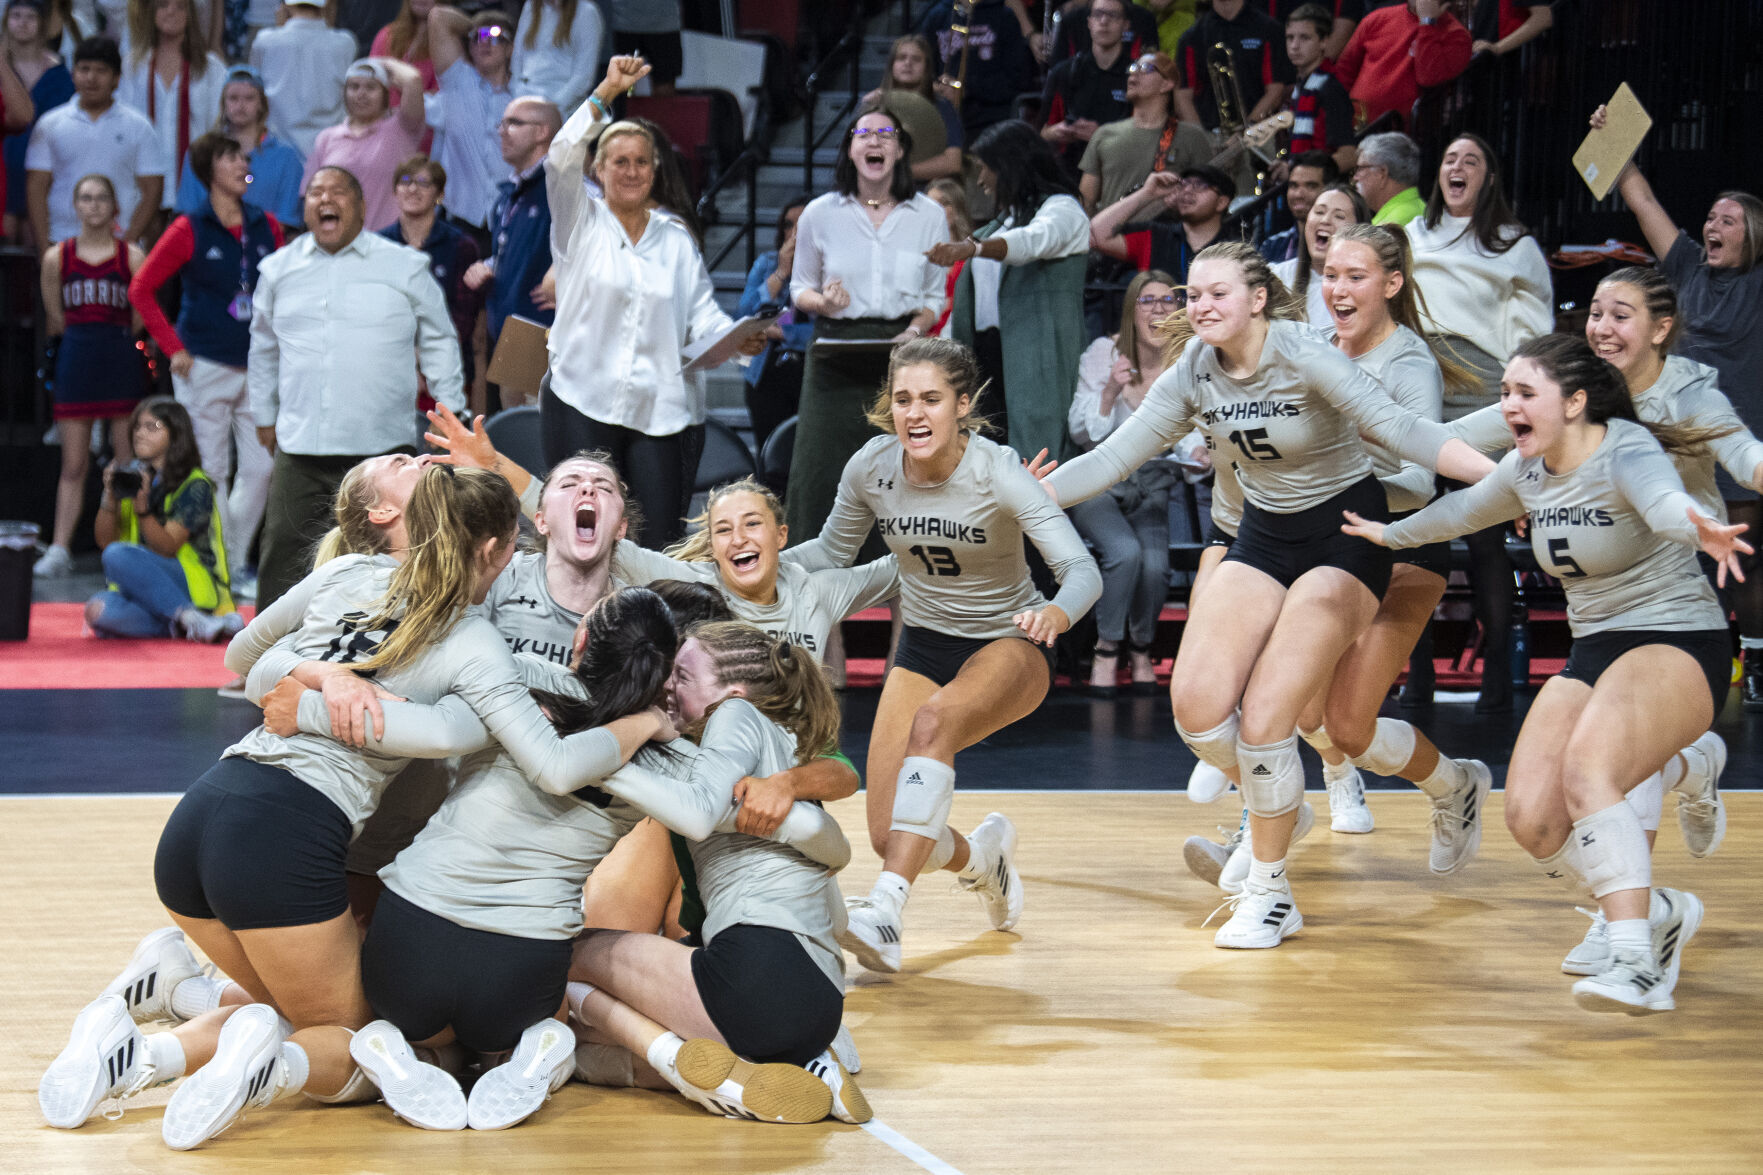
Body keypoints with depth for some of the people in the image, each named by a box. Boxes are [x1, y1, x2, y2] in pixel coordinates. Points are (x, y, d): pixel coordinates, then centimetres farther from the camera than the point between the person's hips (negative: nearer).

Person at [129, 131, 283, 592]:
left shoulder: (266, 227, 8)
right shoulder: (190, 230, -4)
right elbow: (141, 289, -2)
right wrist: (174, 348, -6)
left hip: (257, 366, 4)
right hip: (206, 368, -4)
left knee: (261, 468, 1)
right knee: (212, 470, -2)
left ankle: (236, 561, 15)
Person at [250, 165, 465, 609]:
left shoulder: (405, 267, 6)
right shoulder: (278, 269, 12)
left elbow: (438, 342, 12)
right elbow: (264, 348, 24)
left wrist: (451, 412, 8)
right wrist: (264, 416, 23)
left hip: (383, 447, -2)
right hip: (299, 449, 2)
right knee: (283, 556, 0)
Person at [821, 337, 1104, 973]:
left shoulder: (997, 472, -23)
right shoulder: (871, 467, -12)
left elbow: (1082, 568, -31)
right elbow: (829, 555, 6)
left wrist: (1057, 612, -52)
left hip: (1009, 643, -4)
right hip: (923, 647, 4)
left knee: (933, 721, -38)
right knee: (889, 836, -8)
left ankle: (885, 912, -45)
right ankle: (982, 858, 30)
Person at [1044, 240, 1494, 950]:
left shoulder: (1304, 356, -19)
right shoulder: (1193, 374, -3)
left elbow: (1395, 427, -26)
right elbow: (1114, 458, 4)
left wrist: (1500, 475, -36)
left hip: (1347, 536, -5)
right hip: (1264, 537, 5)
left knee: (1261, 722, -17)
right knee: (1195, 706, -13)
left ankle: (1268, 892, 4)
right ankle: (1273, 809, 19)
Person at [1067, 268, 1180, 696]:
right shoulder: (1103, 354, -6)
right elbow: (1082, 434, -7)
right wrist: (1110, 392, -23)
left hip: (1152, 489, 2)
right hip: (1097, 486, -2)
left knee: (1155, 564, -26)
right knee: (1126, 552, -30)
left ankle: (1142, 648, 3)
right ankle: (1106, 650, -9)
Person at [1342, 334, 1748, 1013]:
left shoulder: (1625, 451, -18)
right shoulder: (1528, 471, 6)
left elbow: (1661, 500, -42)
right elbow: (1466, 509, 28)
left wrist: (1698, 528, -65)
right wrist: (1390, 535, 43)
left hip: (1677, 643, -8)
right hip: (1591, 652, 8)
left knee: (1586, 776, -33)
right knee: (1531, 819, -10)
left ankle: (1636, 966, -33)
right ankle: (1659, 916, 12)